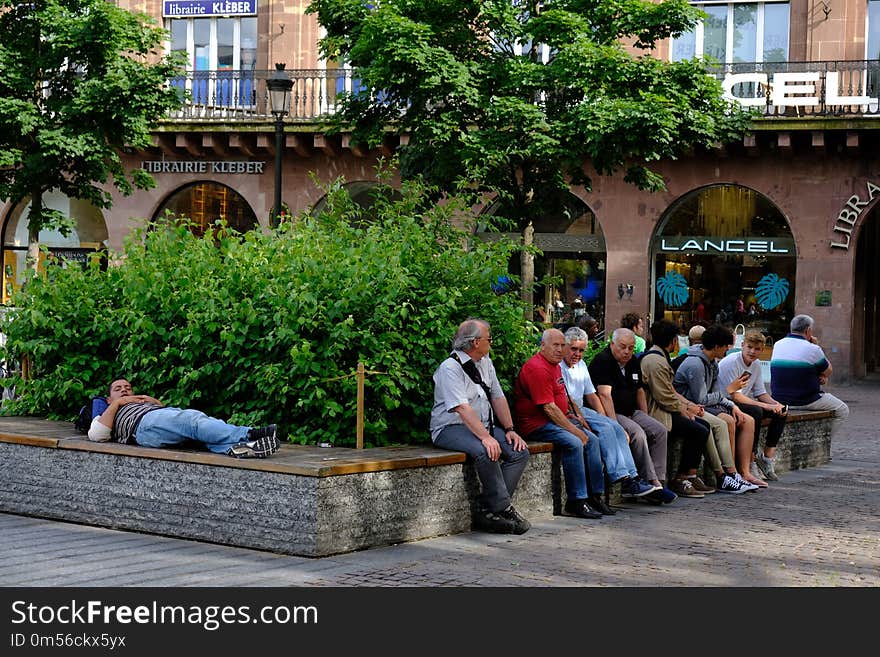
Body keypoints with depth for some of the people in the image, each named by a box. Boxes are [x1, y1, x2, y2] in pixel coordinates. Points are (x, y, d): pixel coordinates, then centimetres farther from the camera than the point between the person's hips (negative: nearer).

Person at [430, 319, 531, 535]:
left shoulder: (485, 362, 11)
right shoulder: (450, 368, -15)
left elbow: (498, 397, 12)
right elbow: (462, 408, -25)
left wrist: (510, 430, 0)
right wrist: (485, 437, -34)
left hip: (484, 426, 8)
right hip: (452, 428, -8)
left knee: (520, 452, -12)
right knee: (485, 451, -35)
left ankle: (486, 511, -17)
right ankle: (504, 509, -22)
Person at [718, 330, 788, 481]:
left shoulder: (756, 364, 7)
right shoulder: (731, 362, -20)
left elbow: (760, 393, 12)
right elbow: (735, 396, -25)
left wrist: (775, 404, -10)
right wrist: (766, 406, -27)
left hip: (745, 402, 9)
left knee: (781, 410, -3)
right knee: (755, 411, -34)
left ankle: (768, 455, -1)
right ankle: (751, 459, -26)